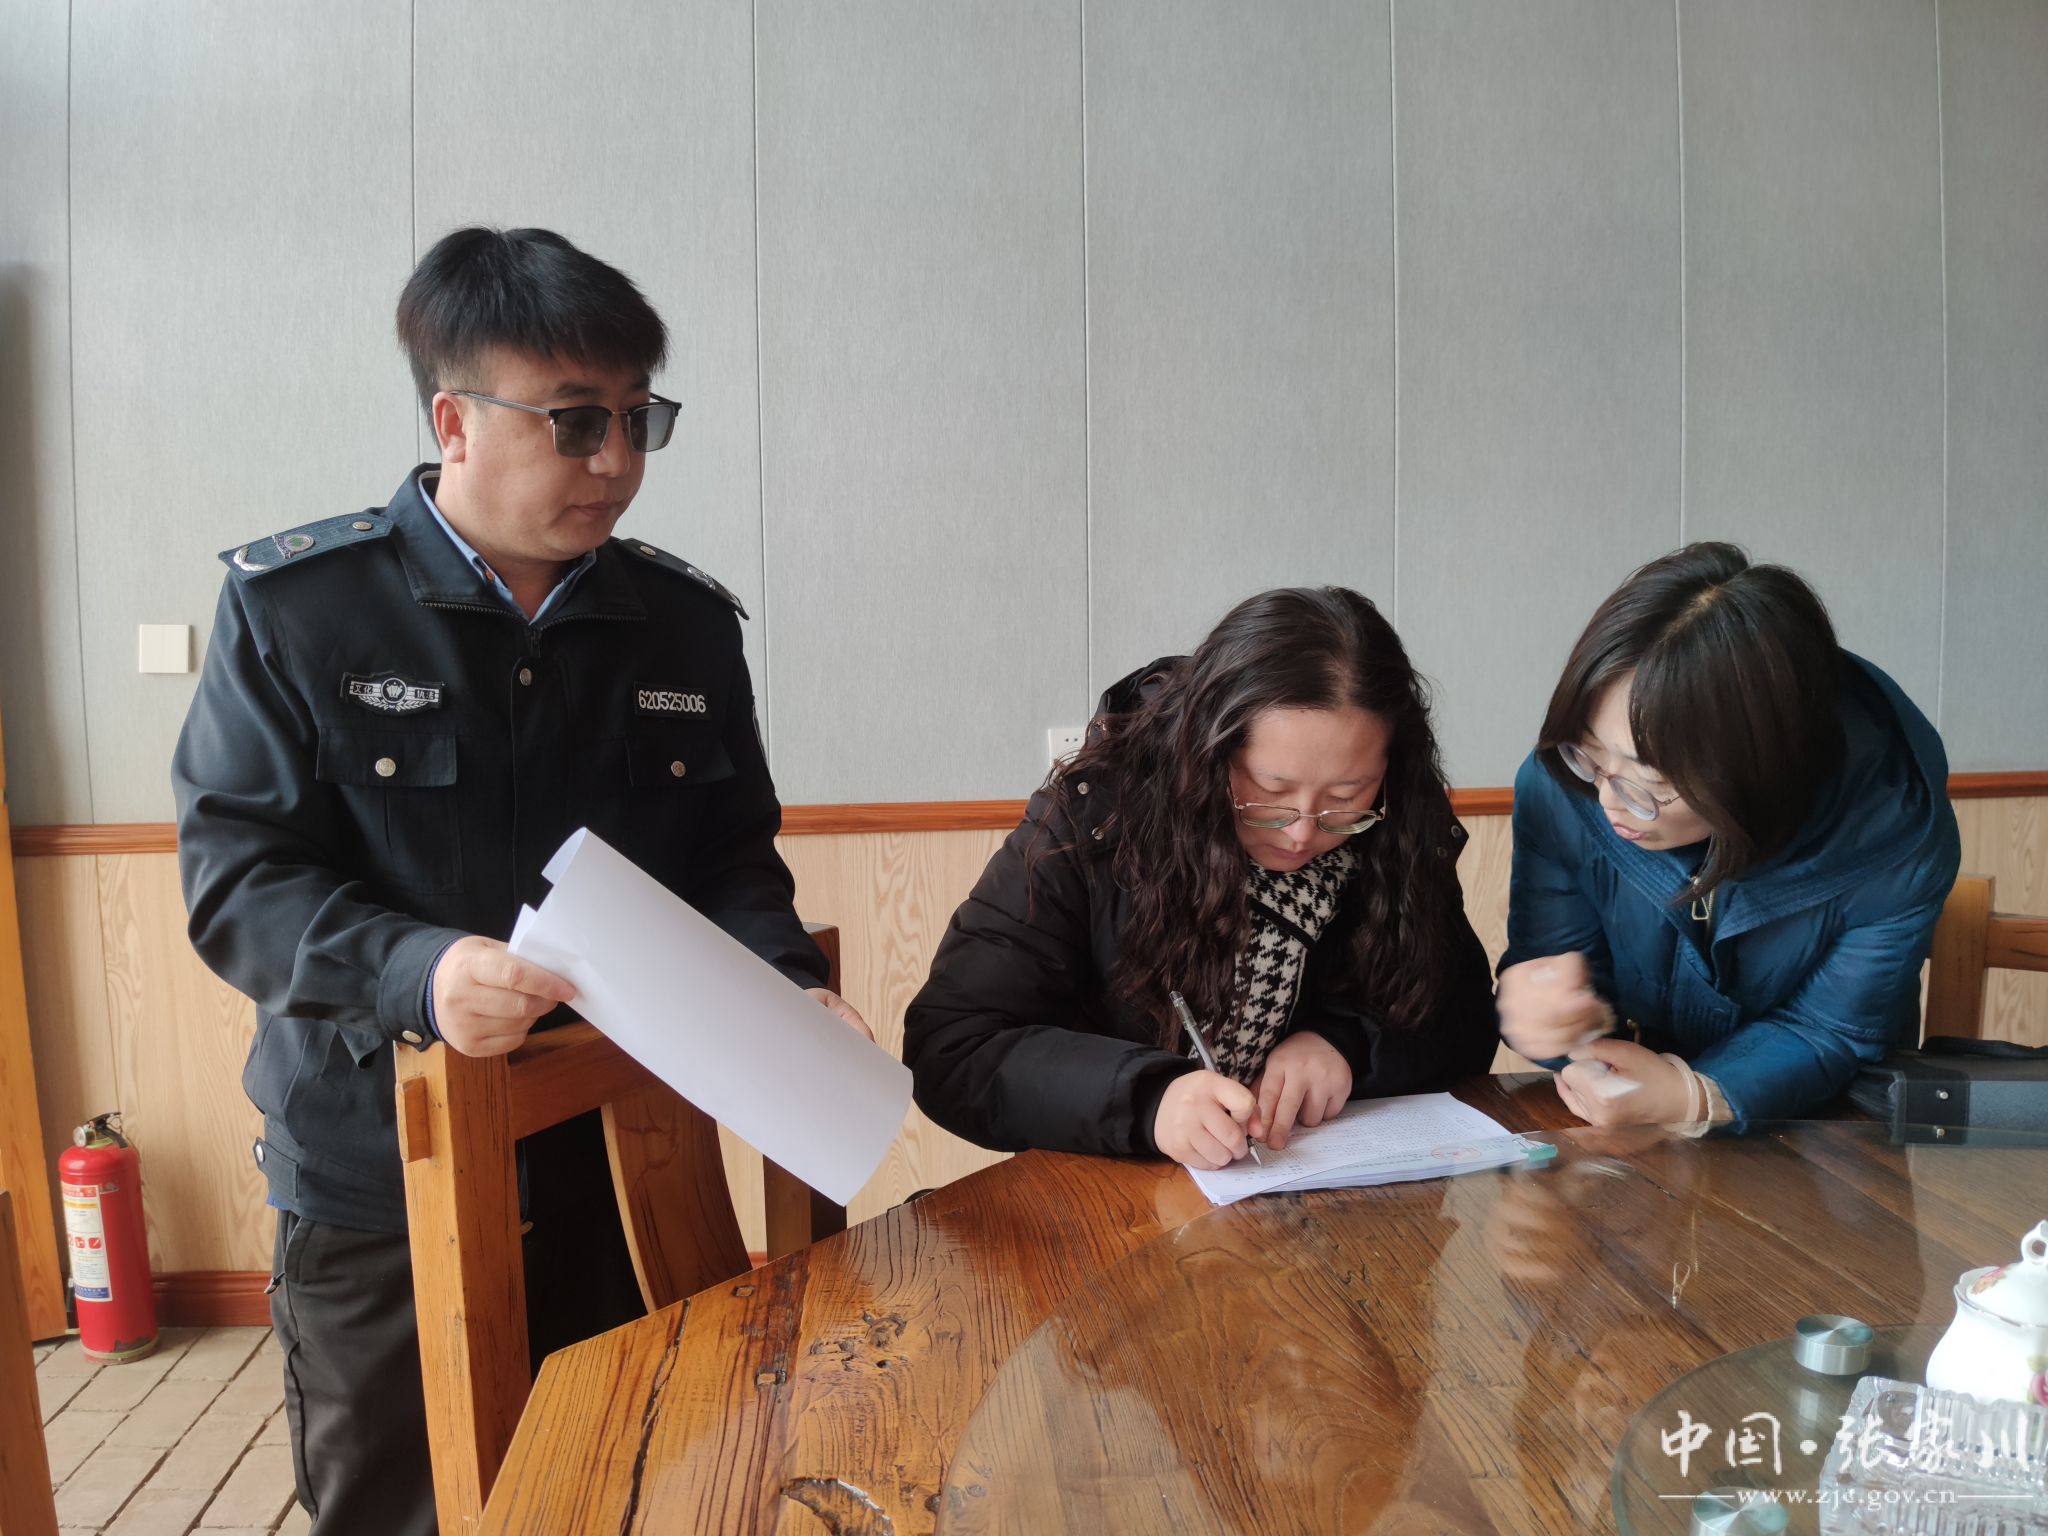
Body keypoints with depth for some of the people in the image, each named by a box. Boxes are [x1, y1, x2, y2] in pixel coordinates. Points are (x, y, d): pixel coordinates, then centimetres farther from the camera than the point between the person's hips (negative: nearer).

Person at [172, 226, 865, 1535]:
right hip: (381, 1179, -2)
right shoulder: (294, 606, -7)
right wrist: (415, 972, -28)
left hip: (628, 1166, 3)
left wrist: (791, 985, -13)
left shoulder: (687, 621, 2)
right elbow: (238, 874, -11)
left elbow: (733, 860, 6)